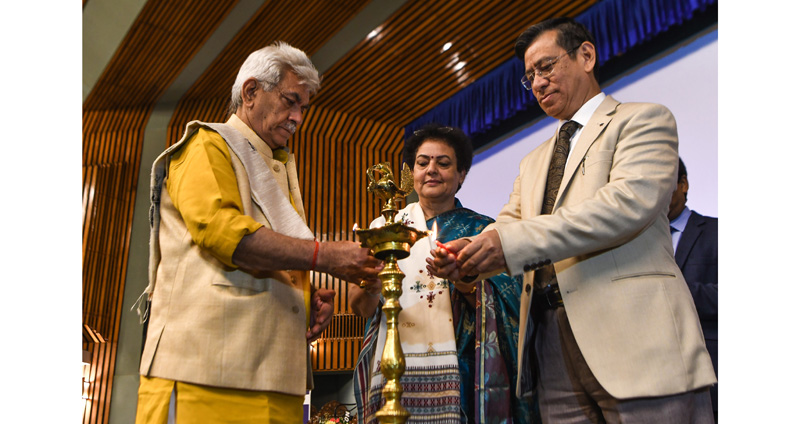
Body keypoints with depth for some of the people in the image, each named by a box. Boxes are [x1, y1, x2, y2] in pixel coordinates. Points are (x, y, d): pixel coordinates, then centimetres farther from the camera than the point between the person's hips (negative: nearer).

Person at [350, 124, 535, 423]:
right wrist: (371, 286, -18)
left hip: (462, 374, 0)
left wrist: (469, 285, -19)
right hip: (396, 373, 1)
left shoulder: (482, 230, 8)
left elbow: (505, 311, 0)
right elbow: (357, 306, 4)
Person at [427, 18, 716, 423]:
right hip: (550, 346, 6)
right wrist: (466, 254, -9)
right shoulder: (533, 162, 26)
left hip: (634, 339, -5)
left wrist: (514, 242, -21)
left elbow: (633, 199, -14)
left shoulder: (643, 119, 4)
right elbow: (507, 225, 16)